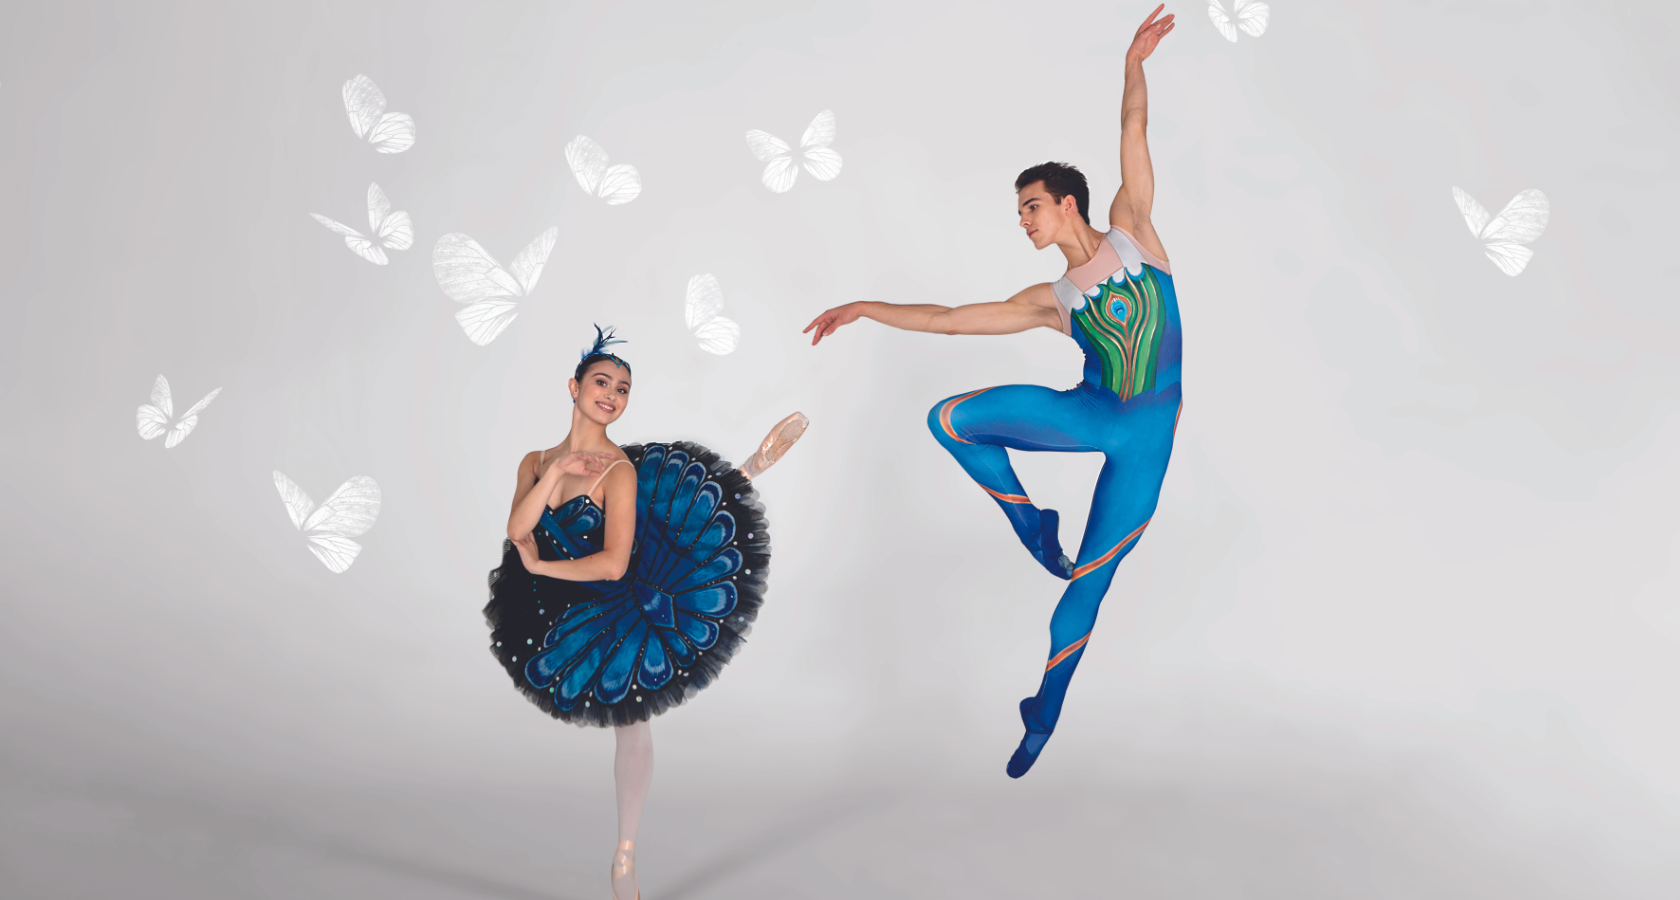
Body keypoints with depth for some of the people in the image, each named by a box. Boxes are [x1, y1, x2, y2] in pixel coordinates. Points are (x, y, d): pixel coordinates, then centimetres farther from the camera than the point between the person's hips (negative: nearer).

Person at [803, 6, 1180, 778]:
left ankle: (1043, 715, 17)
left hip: (1147, 436, -3)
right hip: (1089, 415, 3)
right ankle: (1033, 527, 3)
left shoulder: (1130, 229, 5)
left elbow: (1134, 131, -1)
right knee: (950, 419, -15)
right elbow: (949, 319, 9)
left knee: (1088, 583, 1)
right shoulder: (1051, 300, 8)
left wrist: (1134, 63, -13)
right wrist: (867, 308, 6)